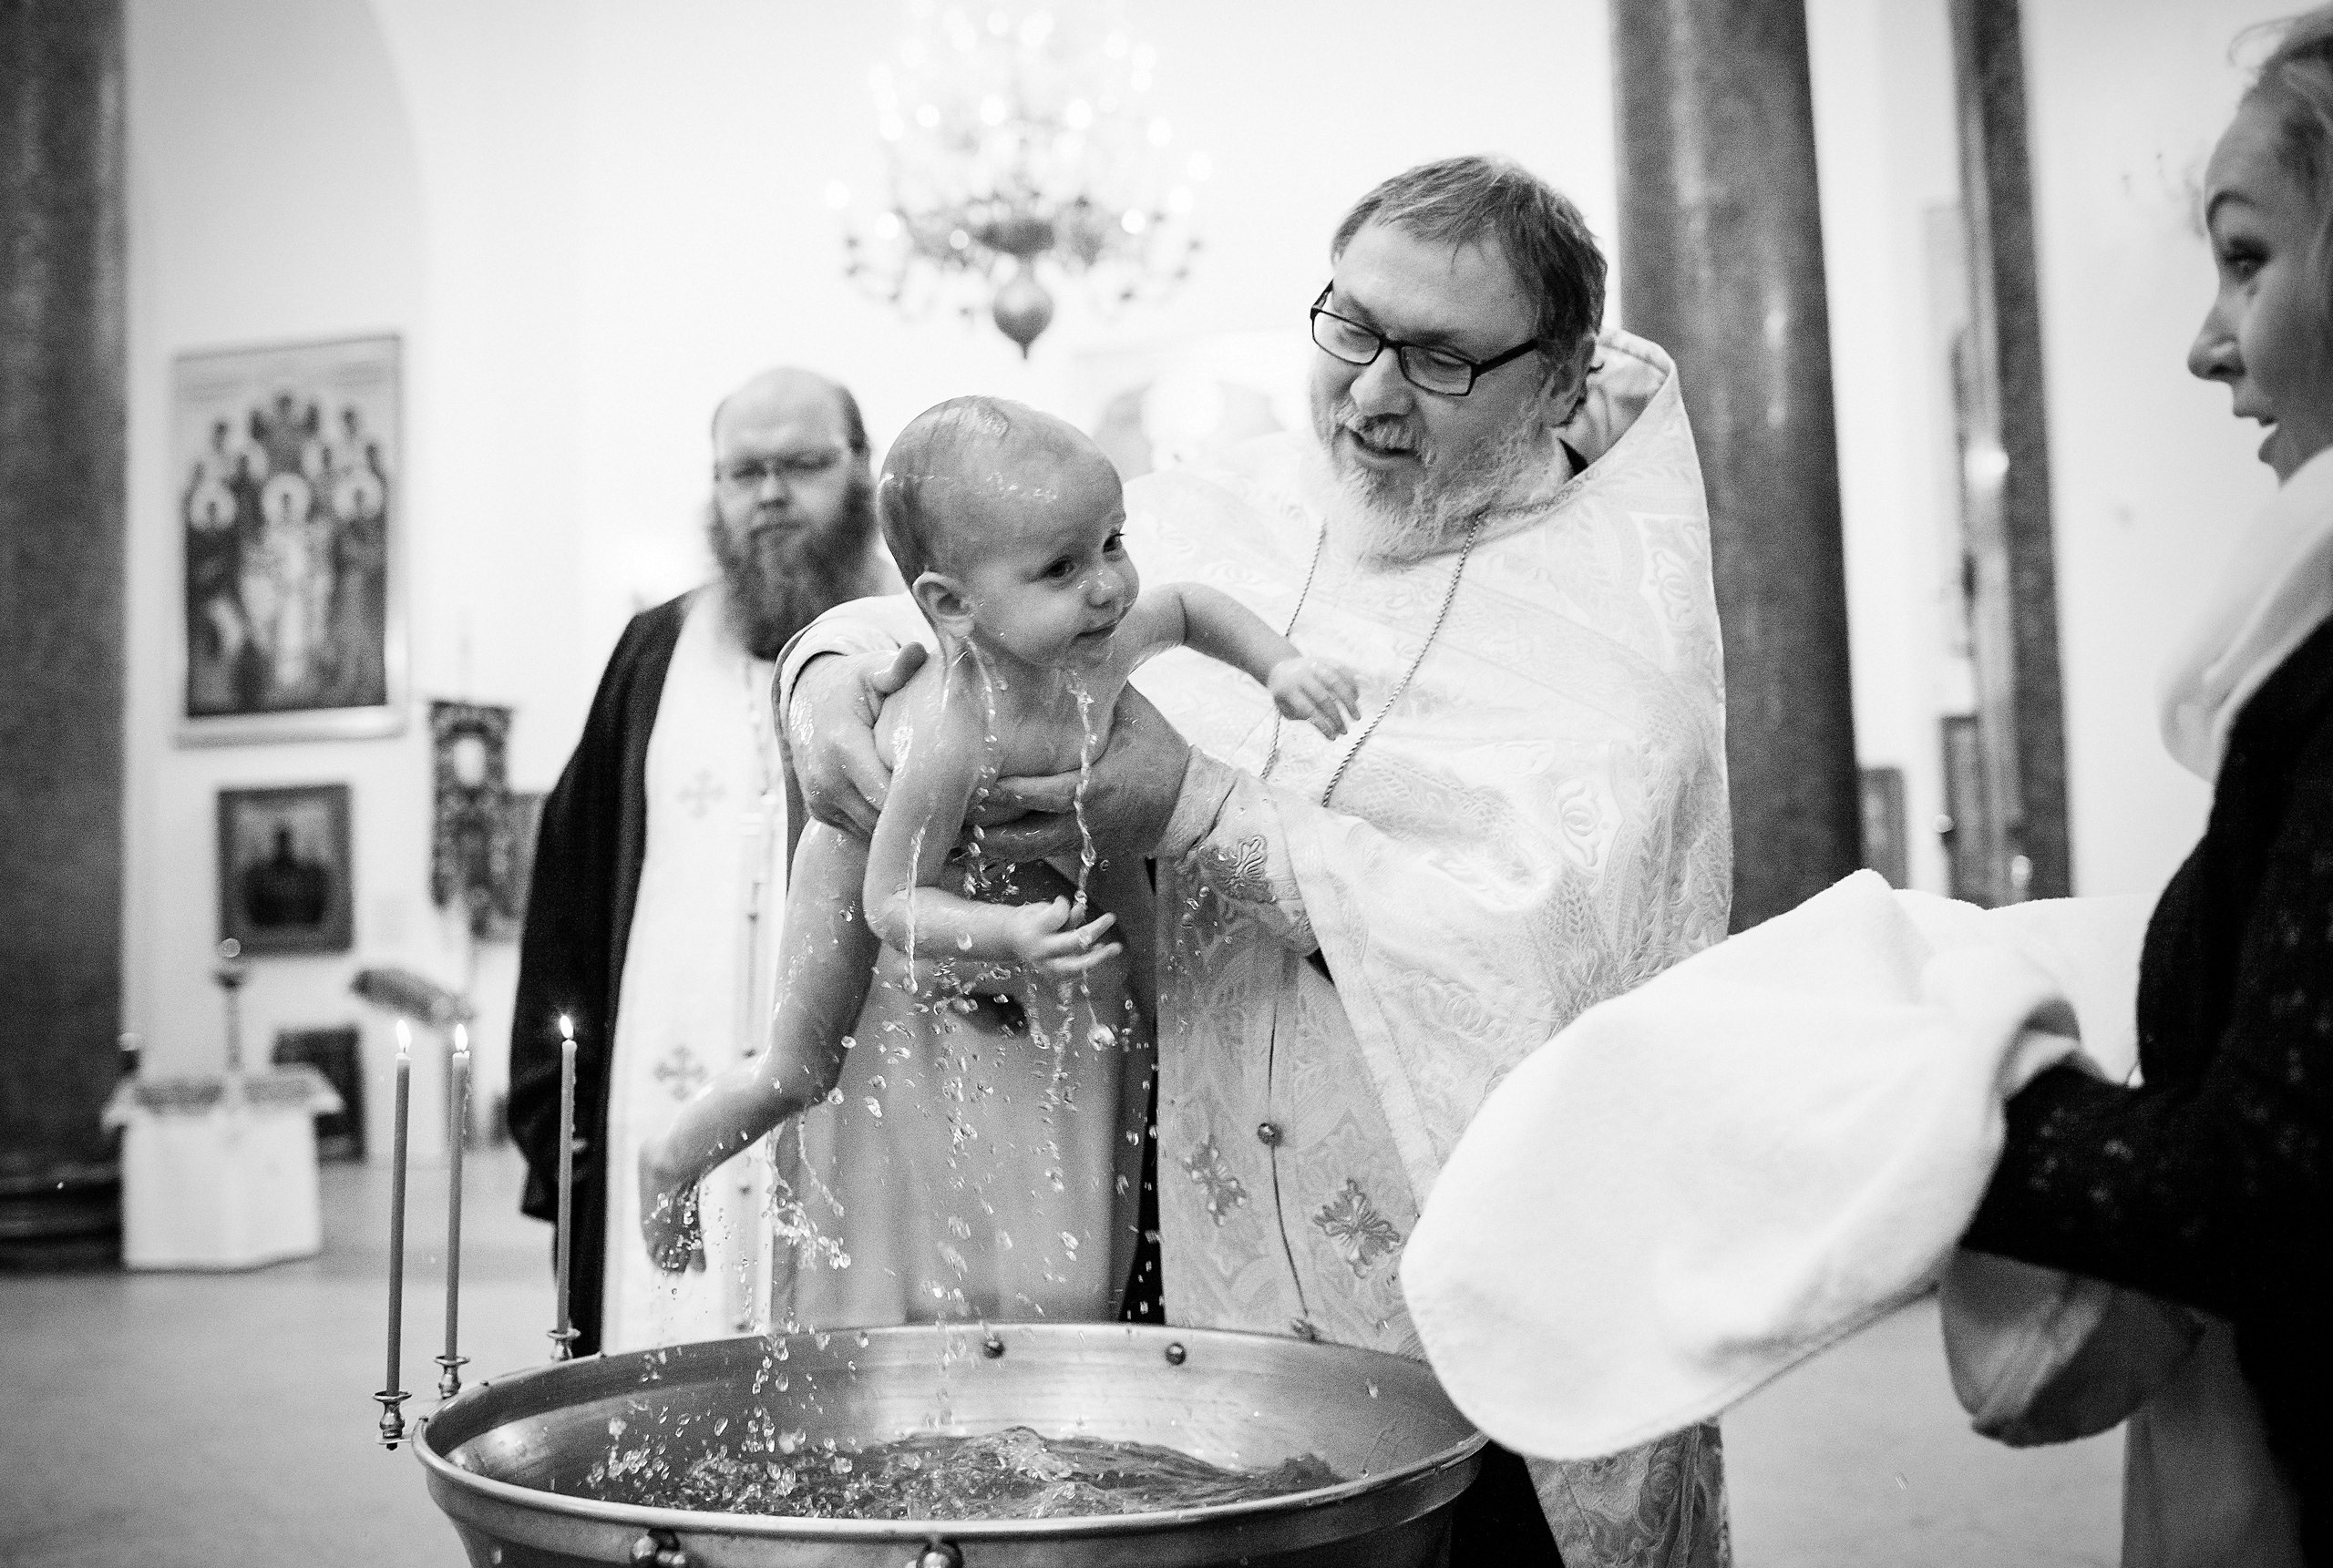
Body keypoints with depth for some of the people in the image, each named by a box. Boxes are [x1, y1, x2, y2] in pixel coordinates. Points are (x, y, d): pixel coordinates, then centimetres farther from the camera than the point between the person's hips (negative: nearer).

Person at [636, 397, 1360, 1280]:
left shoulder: (1106, 635, -32)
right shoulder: (953, 738, -50)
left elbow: (1191, 607, -7)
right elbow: (890, 900, -39)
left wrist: (1279, 665, -20)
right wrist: (1008, 934, -54)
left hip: (1023, 840, 5)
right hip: (866, 849, -5)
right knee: (802, 1070, 6)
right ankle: (670, 1160, 32)